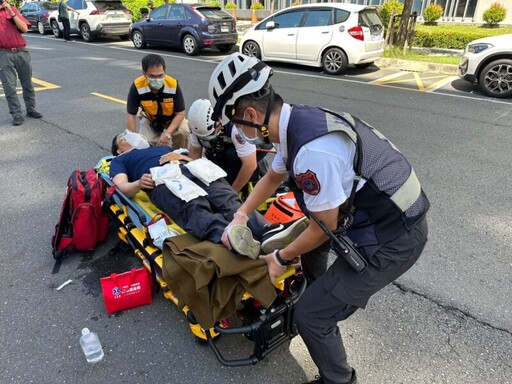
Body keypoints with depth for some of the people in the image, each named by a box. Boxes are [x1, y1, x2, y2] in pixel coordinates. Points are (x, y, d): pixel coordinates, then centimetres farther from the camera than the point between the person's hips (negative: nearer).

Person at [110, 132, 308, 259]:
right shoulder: (120, 160, 33)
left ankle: (268, 232, -53)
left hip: (190, 169, 4)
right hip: (163, 179, -4)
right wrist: (138, 184, -13)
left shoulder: (163, 148, 44)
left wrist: (181, 156, 8)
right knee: (194, 210, -38)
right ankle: (229, 237, -68)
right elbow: (123, 186, 10)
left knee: (228, 200, -28)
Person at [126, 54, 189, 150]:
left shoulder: (174, 85, -32)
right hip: (150, 120, 1)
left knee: (183, 132, -29)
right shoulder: (137, 87, -30)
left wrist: (167, 134, -34)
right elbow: (131, 115, -20)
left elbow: (180, 114, -22)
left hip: (172, 119, -1)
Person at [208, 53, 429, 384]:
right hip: (386, 211, 9)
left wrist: (282, 257, -2)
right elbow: (274, 176, 18)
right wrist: (241, 215, 14)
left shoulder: (312, 150, -32)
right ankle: (318, 291, 53)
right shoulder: (296, 122, -2)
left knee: (311, 315, -3)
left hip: (392, 240, -9)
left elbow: (325, 227, -18)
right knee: (309, 236, 30)